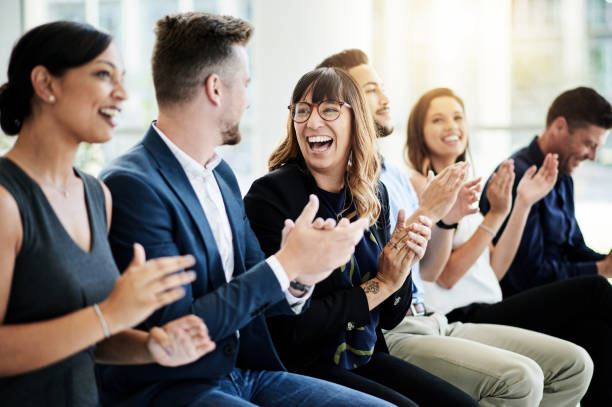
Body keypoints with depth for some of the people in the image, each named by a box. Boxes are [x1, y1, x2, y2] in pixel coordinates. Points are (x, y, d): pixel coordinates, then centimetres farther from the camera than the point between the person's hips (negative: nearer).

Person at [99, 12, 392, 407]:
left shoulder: (222, 174, 10)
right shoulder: (132, 185, -16)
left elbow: (252, 290, 11)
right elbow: (176, 327, -19)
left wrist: (296, 282, -12)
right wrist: (286, 263, -19)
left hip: (243, 372, 8)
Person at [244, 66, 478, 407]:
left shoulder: (373, 195, 5)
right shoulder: (271, 195, -15)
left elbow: (389, 318, 10)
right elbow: (289, 327, -19)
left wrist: (404, 263, -10)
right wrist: (379, 285, -13)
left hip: (367, 358, 6)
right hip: (304, 367, -6)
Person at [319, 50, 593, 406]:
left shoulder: (392, 173, 19)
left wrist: (446, 218, 4)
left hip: (434, 320, 9)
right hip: (390, 335, -9)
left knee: (574, 364, 0)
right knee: (520, 378, -28)